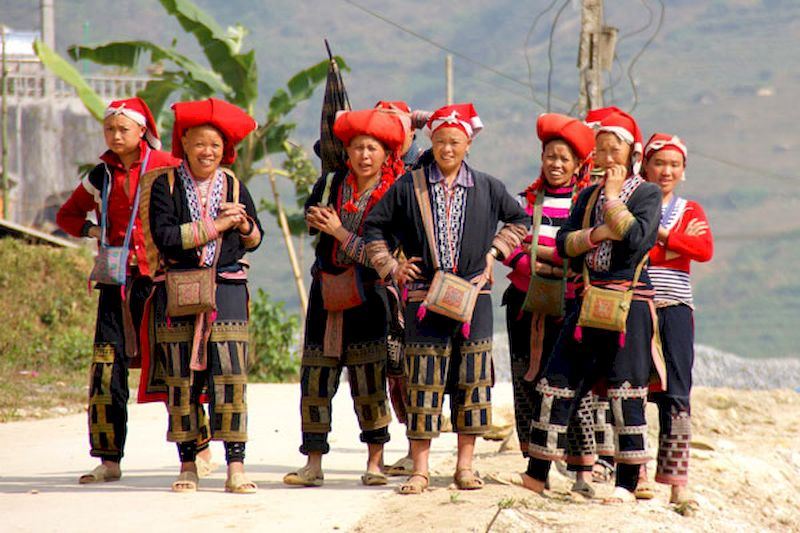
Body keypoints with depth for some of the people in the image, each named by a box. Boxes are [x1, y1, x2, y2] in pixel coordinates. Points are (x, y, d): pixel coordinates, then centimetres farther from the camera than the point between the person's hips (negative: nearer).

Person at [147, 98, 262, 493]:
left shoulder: (233, 186, 9)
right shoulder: (166, 185, 1)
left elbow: (254, 241, 15)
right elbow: (164, 237, -12)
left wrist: (245, 227, -7)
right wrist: (215, 226, -14)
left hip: (226, 288, 1)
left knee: (230, 375, -7)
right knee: (181, 378, 2)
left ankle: (235, 467, -6)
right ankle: (187, 464, 11)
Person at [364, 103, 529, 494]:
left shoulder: (486, 188, 8)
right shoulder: (409, 187, 4)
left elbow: (520, 220, 20)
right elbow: (374, 225, 11)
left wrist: (495, 251, 9)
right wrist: (390, 266, 3)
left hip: (473, 293, 2)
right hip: (424, 295, -1)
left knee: (472, 378, 2)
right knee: (423, 380, -5)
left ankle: (465, 465, 9)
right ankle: (419, 469, -2)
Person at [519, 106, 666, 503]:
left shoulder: (646, 194, 0)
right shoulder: (589, 196, 15)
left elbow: (637, 237, -17)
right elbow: (563, 243, 7)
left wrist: (614, 198, -9)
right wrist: (595, 234, -10)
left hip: (629, 302, -6)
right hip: (589, 300, 6)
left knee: (626, 390, -5)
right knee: (557, 383, 4)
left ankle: (627, 483, 0)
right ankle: (537, 474, 12)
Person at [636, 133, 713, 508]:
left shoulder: (690, 211, 13)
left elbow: (705, 250, -6)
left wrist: (661, 234, -12)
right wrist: (679, 242, -10)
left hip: (675, 308, 1)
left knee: (676, 395, -4)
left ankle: (676, 482, -4)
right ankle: (635, 474, 7)